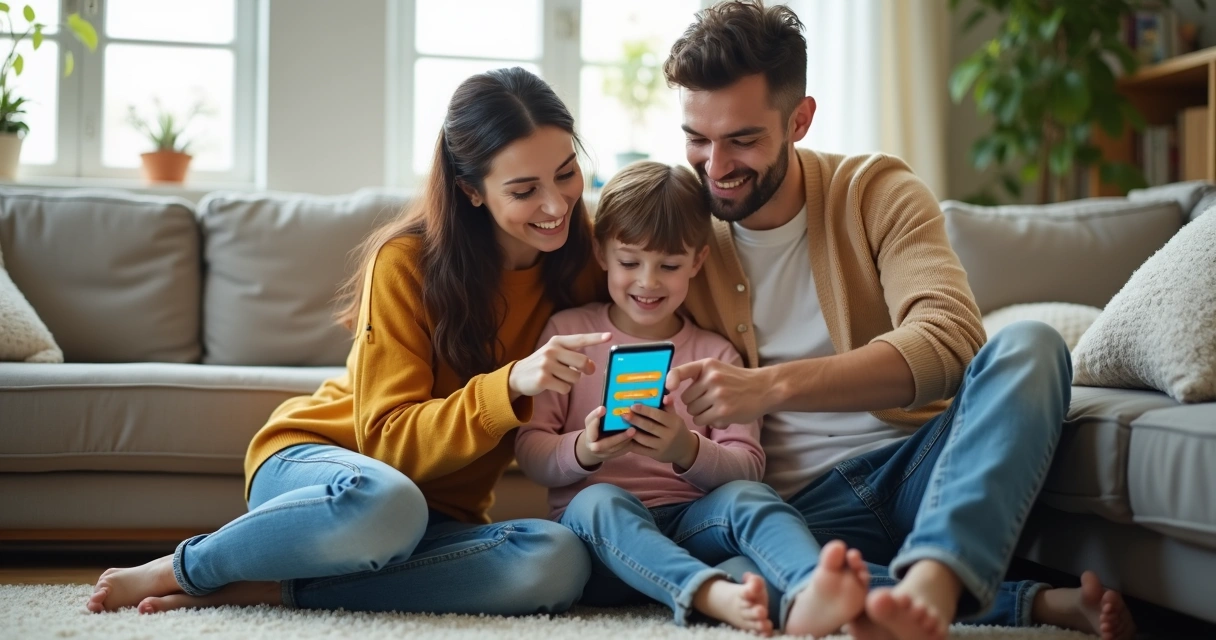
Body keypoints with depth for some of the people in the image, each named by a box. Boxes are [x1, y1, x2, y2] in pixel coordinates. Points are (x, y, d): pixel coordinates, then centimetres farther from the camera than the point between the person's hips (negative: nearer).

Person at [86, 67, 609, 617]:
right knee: (384, 501, -42)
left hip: (441, 513, 4)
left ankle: (265, 589, -22)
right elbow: (387, 438, -16)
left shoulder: (587, 257, -5)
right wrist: (511, 384, -32)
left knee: (557, 562, -32)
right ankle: (180, 570, -14)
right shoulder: (407, 261, -14)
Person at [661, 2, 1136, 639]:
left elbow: (949, 339, -20)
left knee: (1029, 345, -28)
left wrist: (774, 385, -34)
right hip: (805, 503, 0)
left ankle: (928, 582, -50)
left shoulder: (875, 191, -3)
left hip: (924, 465, 1)